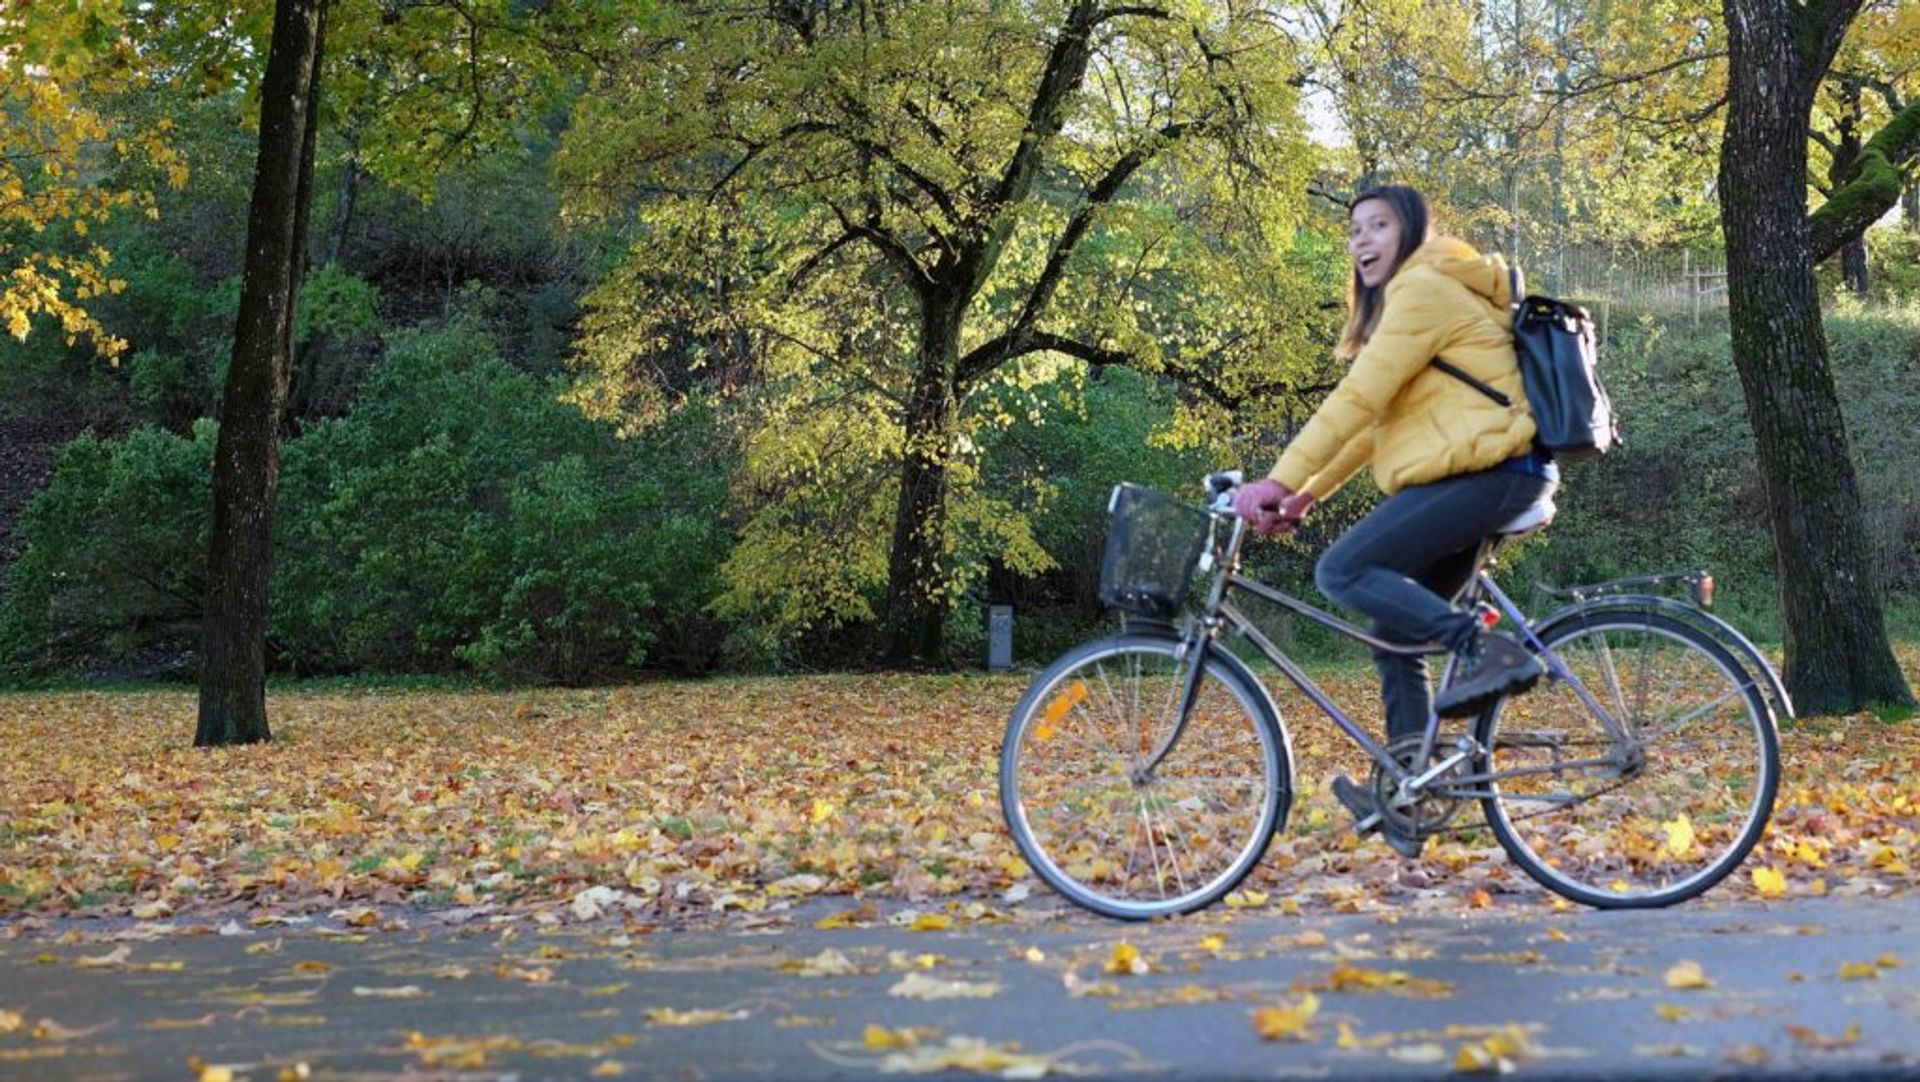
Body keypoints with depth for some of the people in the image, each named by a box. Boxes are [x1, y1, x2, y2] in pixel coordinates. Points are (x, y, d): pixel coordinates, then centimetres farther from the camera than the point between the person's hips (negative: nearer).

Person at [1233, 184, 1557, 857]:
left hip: (1489, 470, -10)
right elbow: (1374, 419, 22)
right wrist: (1307, 494, 14)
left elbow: (1357, 400, -16)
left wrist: (1279, 482, -16)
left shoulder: (1423, 289, -8)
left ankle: (1489, 650, -22)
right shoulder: (1407, 297, 25)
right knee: (1395, 636, 9)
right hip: (1470, 476, 10)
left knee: (1341, 571, -18)